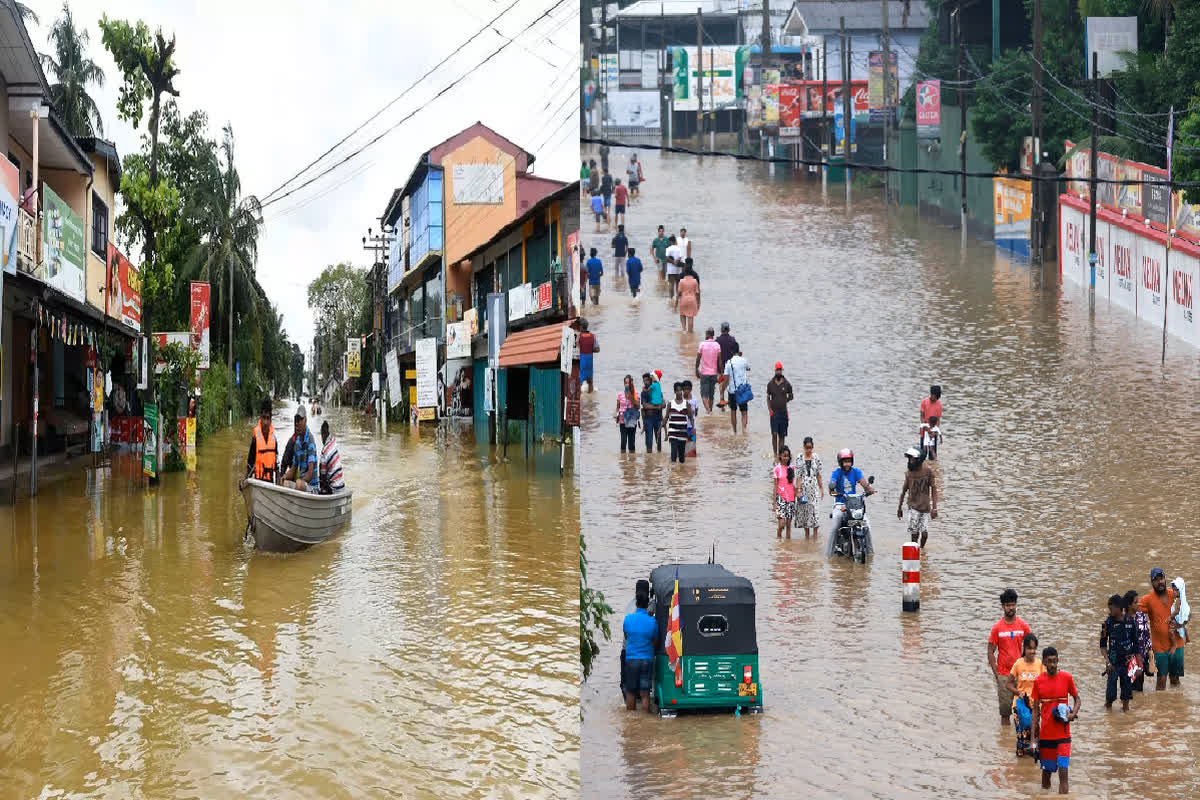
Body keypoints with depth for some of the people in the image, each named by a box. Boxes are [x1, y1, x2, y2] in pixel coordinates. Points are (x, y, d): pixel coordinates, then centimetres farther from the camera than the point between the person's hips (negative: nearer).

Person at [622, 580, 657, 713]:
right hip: (647, 659, 0)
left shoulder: (628, 618, -6)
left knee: (630, 692, 10)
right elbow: (655, 641, 2)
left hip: (631, 658, 1)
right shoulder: (652, 621, -8)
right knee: (645, 693, 2)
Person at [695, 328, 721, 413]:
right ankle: (710, 410, 21)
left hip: (704, 373, -2)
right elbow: (719, 360, -3)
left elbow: (698, 359, -3)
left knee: (704, 394, -1)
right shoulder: (717, 345, -1)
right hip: (714, 373, 2)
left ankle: (708, 409, -20)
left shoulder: (702, 344, -7)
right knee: (711, 394, 14)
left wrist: (697, 371, 8)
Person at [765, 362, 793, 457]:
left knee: (782, 436, 4)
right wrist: (769, 409, -1)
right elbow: (768, 397, 10)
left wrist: (784, 402, -1)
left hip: (783, 412, 1)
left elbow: (790, 397, 13)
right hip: (774, 413, -1)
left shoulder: (787, 384, 1)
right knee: (774, 434, -7)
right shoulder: (770, 384, 2)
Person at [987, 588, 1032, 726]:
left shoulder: (1023, 625, 2)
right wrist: (996, 674, -6)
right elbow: (990, 652, 1)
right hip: (1003, 674, -1)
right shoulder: (997, 627, -2)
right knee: (1005, 710, 2)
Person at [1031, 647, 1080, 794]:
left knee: (1063, 772, -9)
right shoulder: (1038, 681, 1)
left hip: (1063, 734, -1)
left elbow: (1077, 699, 10)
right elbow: (1036, 710, 6)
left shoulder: (1066, 677, -2)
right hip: (1045, 735, 1)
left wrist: (1072, 714, -11)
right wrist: (1034, 736, 2)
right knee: (1046, 771, 10)